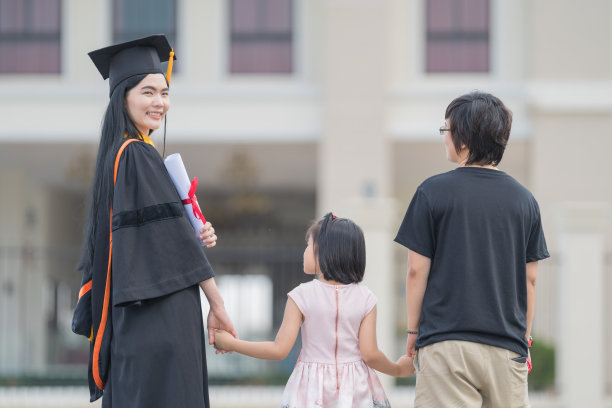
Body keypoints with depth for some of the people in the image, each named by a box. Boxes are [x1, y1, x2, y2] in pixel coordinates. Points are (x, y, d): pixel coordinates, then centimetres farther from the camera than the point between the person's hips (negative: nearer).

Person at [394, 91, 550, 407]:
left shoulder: (433, 192, -4)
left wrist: (413, 330, 8)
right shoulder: (524, 199, 7)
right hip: (507, 345, 3)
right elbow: (530, 278, 10)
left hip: (446, 343, -3)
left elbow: (417, 271, -2)